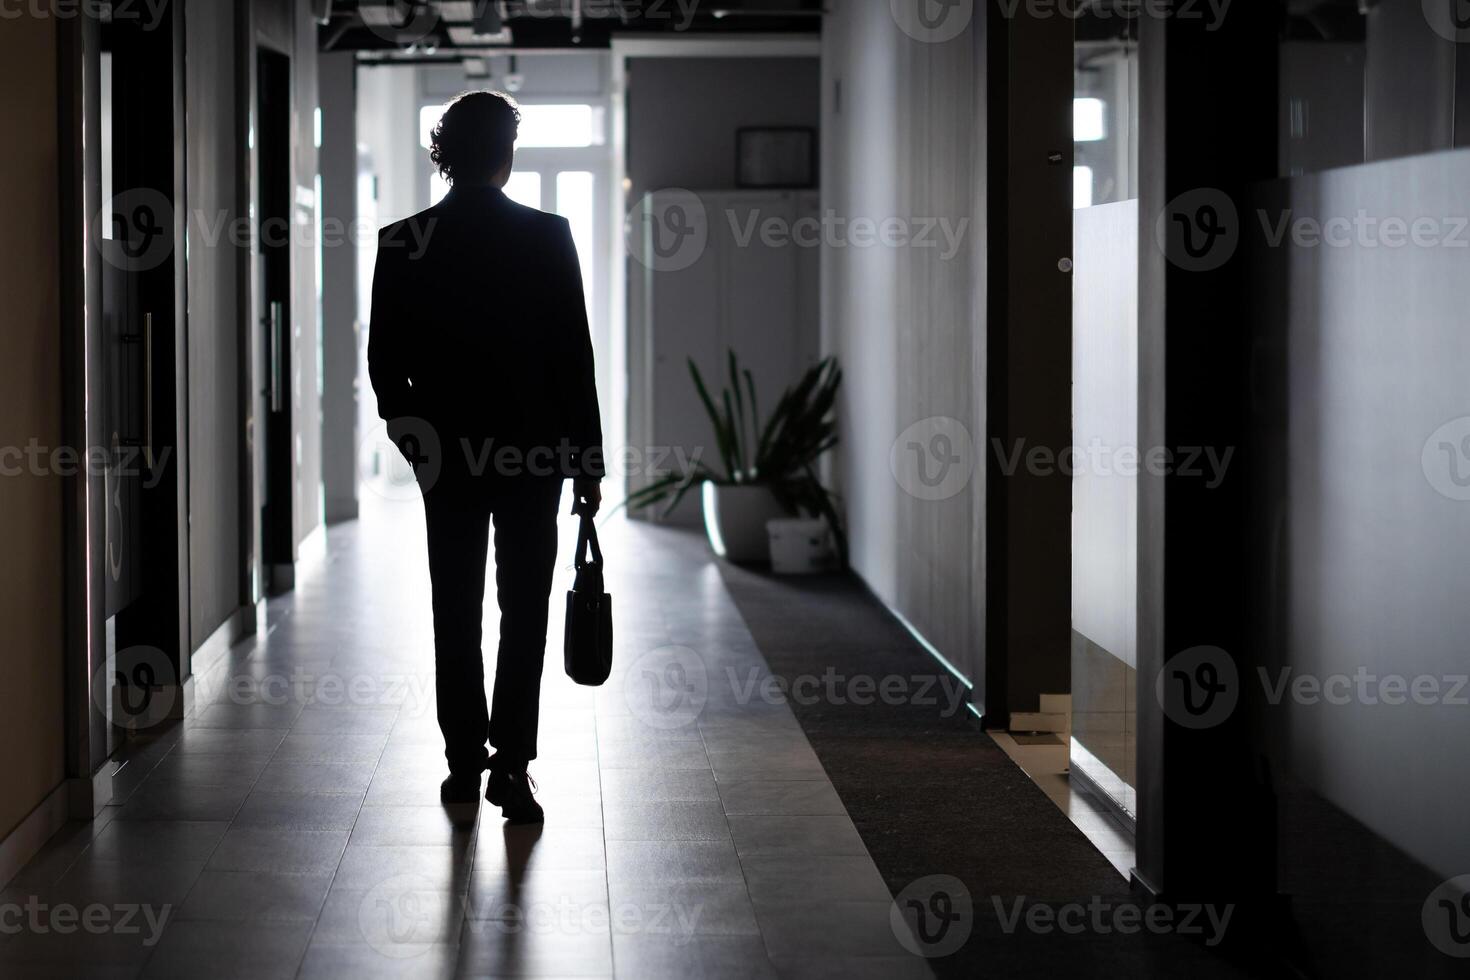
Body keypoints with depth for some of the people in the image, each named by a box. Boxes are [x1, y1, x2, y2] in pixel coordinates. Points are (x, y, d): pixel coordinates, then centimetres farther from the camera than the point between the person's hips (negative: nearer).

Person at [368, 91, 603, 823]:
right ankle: (512, 763, -4)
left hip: (445, 453, 2)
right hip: (532, 451, -2)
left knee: (456, 612, 11)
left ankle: (465, 761, 16)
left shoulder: (402, 244, -3)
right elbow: (575, 356, -6)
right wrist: (588, 460, 0)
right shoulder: (547, 237, -8)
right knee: (523, 611, 3)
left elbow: (384, 361, 0)